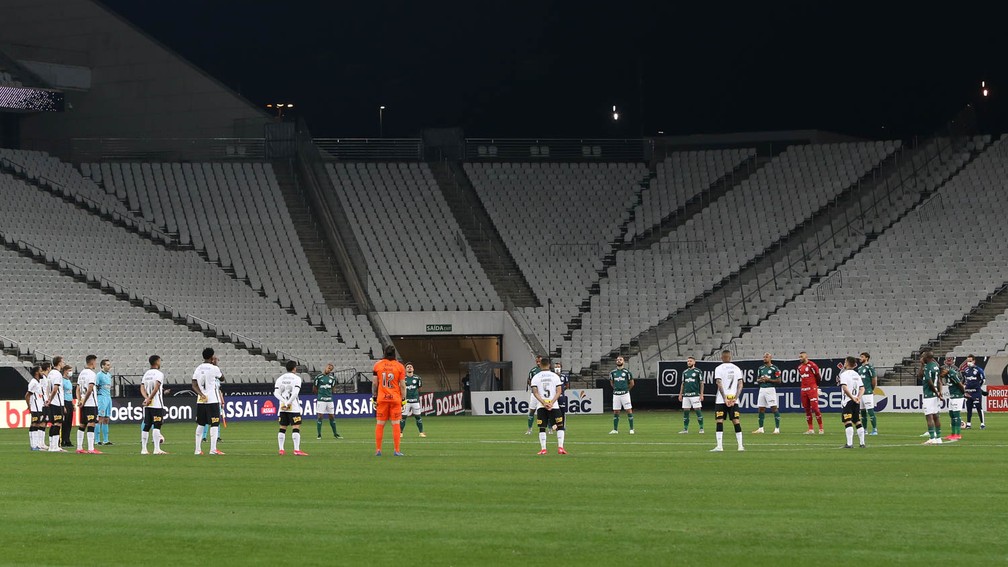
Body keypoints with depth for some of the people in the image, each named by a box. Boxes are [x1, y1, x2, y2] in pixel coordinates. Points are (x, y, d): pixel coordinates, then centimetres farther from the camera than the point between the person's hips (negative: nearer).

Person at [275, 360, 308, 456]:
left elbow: (276, 393, 0)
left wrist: (285, 402, -7)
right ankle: (297, 450, -13)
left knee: (282, 428, 11)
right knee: (296, 428, -6)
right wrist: (288, 403, -10)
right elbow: (295, 393, -16)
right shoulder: (296, 378, -5)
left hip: (282, 408, 5)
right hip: (294, 408, -5)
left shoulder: (280, 379, 9)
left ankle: (281, 449, 11)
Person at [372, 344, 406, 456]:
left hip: (382, 398, 1)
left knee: (380, 424, 6)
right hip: (395, 399, -1)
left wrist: (374, 397, 10)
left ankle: (378, 450, 4)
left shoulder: (377, 365, 1)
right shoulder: (400, 366, -3)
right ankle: (396, 450, -1)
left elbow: (374, 383, 3)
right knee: (396, 424, 1)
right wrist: (403, 399, 2)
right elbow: (402, 385, -4)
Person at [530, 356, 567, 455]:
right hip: (554, 406, 0)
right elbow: (559, 391, -5)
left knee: (542, 428, 5)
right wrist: (551, 403, -10)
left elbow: (535, 392, -6)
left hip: (541, 406, 0)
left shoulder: (536, 377, 3)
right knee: (560, 426, 5)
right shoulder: (555, 376, 3)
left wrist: (544, 403, -11)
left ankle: (543, 449, -1)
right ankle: (560, 447, -6)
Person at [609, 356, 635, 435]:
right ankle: (615, 429, 11)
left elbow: (632, 383, 7)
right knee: (615, 412, 4)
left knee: (629, 411, -3)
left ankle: (631, 429, 3)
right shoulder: (612, 373, 5)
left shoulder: (627, 372, -3)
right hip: (616, 395, 3)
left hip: (625, 394, -3)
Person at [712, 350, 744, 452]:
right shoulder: (737, 369, 8)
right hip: (734, 399, 4)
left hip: (721, 400, -4)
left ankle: (719, 446, -13)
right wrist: (735, 398, -2)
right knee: (736, 421, 7)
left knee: (719, 421, -4)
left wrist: (725, 398, -13)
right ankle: (740, 445, 5)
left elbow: (719, 384, -12)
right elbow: (740, 384, 3)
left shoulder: (719, 368, -4)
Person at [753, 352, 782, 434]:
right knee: (761, 409, 7)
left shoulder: (774, 368, -4)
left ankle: (777, 428, -8)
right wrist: (760, 380, -3)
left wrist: (768, 379, -15)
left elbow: (778, 381, -6)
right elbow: (757, 380, 20)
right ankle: (760, 428, 14)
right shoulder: (761, 368, 15)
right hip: (762, 389, 6)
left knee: (774, 408, -9)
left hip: (770, 389, -6)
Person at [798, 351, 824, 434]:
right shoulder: (800, 367, 12)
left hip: (812, 389, -7)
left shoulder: (812, 365, -10)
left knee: (815, 408, -10)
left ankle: (821, 428, -3)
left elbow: (818, 376, -3)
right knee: (807, 409, 6)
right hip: (803, 389, 7)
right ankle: (810, 429, 11)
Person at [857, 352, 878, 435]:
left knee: (870, 411, -9)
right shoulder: (859, 368, 16)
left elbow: (874, 379, -7)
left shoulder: (869, 367, -9)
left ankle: (875, 430, -7)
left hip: (868, 393, -8)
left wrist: (873, 389, 0)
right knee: (862, 412, 11)